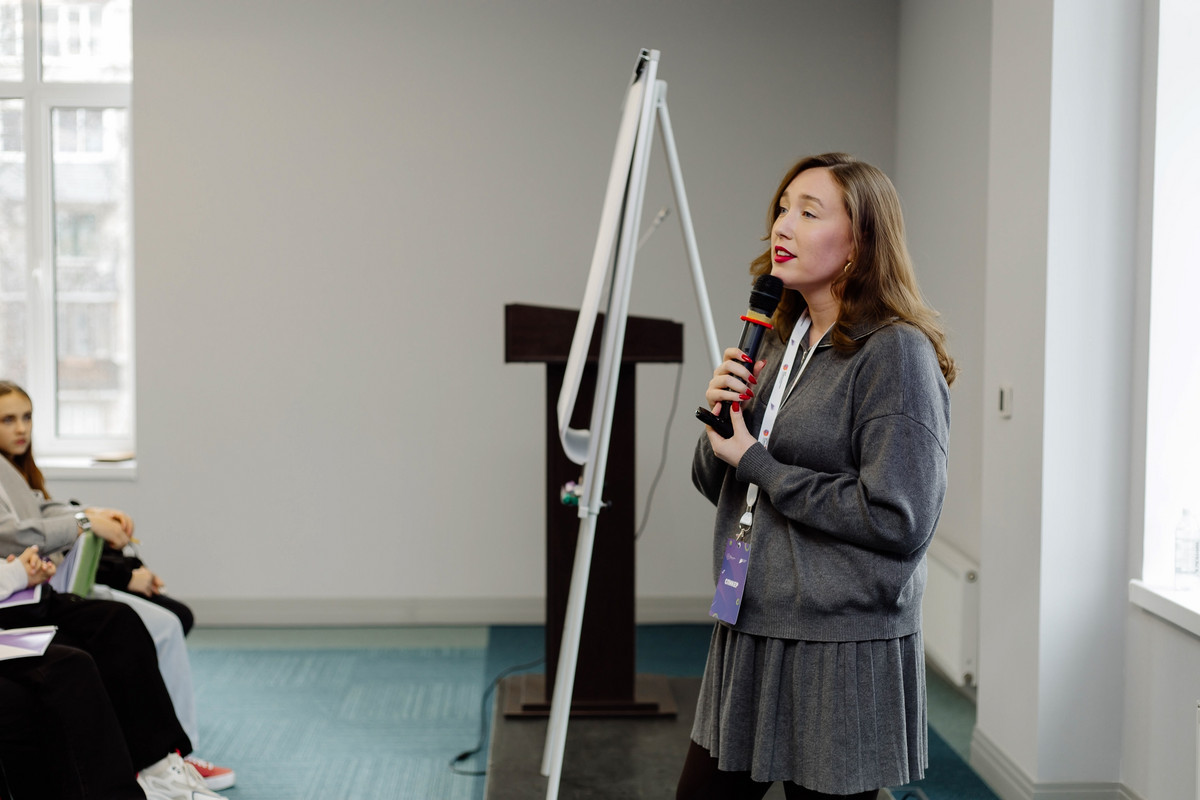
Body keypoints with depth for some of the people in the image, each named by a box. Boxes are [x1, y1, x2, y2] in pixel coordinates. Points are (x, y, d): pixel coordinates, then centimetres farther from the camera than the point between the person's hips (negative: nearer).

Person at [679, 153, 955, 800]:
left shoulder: (896, 352, -14)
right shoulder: (780, 341, 11)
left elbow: (898, 520, -22)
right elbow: (717, 484, 18)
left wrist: (758, 464, -15)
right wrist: (719, 419, -4)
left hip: (843, 653, -8)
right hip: (748, 638, 8)